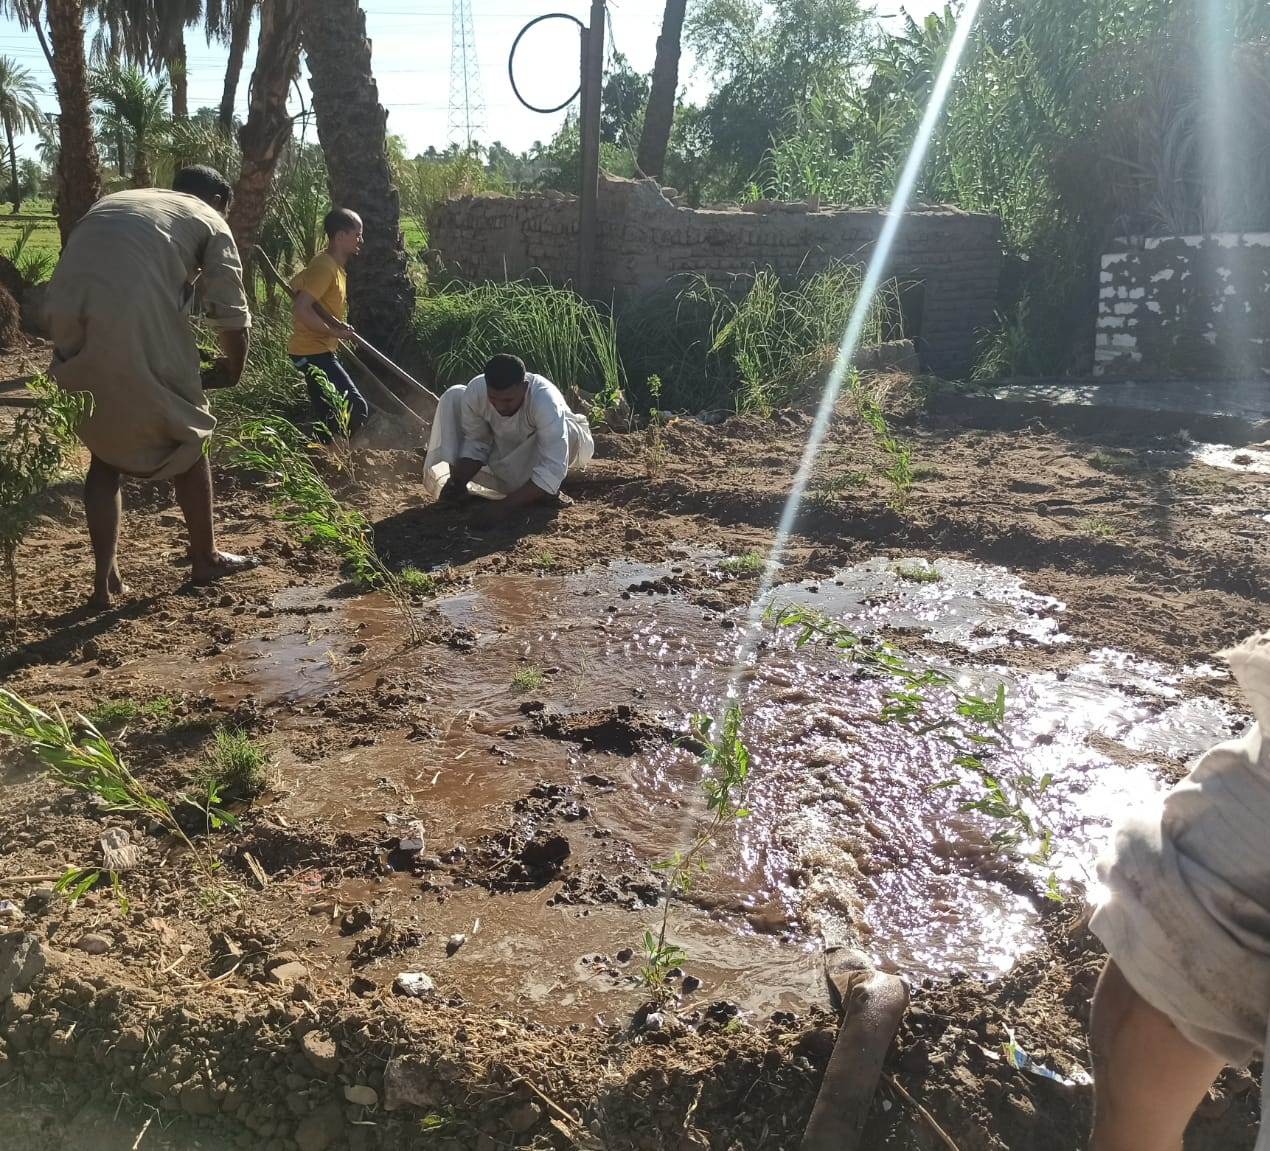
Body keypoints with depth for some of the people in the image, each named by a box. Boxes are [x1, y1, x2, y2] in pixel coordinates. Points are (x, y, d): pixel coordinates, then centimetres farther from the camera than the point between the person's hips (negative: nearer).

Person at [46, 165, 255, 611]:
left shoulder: (112, 202, 32)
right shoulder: (208, 220, 16)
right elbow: (231, 315, 12)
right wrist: (233, 369, 29)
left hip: (69, 323, 5)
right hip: (136, 328, -5)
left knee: (105, 449, 20)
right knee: (186, 438, 16)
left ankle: (104, 579, 19)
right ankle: (205, 558, 28)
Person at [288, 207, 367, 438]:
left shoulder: (333, 264, 12)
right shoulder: (324, 267, -19)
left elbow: (297, 285, 24)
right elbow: (300, 309, -28)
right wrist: (333, 331, -20)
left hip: (319, 350, 11)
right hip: (314, 352, -11)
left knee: (329, 414, 13)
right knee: (356, 408, -17)